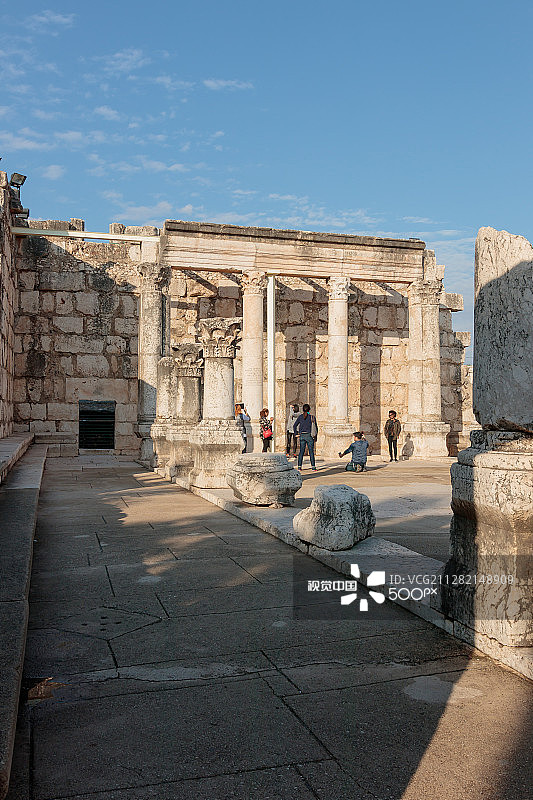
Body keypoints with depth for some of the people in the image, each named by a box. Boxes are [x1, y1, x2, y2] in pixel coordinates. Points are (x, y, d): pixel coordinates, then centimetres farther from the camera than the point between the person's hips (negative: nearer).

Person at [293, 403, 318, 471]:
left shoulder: (300, 417, 3)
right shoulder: (312, 417, -5)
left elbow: (295, 425, 6)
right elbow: (315, 427, 0)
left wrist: (296, 433, 15)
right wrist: (315, 436, 10)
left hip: (302, 435, 3)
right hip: (309, 435, -3)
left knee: (301, 451, 8)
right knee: (311, 452, 2)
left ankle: (299, 466, 7)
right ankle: (313, 467, 0)